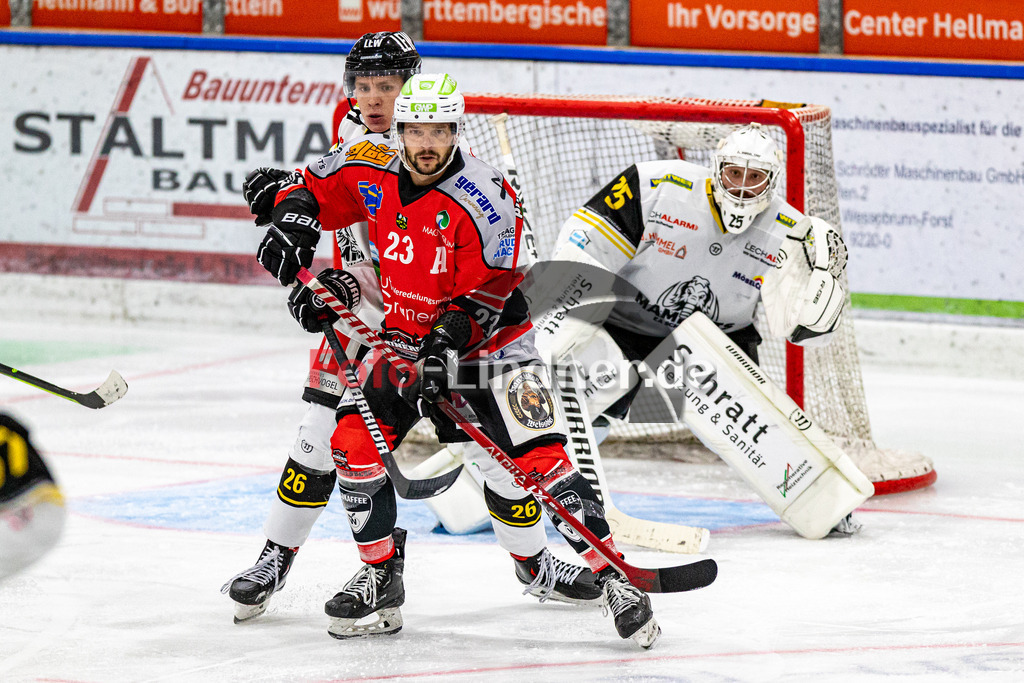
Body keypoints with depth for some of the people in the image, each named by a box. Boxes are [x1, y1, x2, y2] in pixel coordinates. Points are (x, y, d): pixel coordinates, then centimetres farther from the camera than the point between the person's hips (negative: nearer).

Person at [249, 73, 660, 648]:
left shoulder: (485, 200, -24)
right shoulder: (372, 173, -9)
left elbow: (484, 300, -23)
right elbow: (312, 189, 10)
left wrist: (445, 344, -35)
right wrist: (293, 220, -11)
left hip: (487, 338, -5)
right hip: (403, 336, 5)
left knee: (537, 459, -17)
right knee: (354, 443, -9)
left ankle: (611, 578, -11)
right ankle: (381, 579, 8)